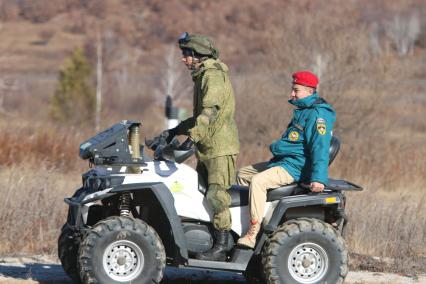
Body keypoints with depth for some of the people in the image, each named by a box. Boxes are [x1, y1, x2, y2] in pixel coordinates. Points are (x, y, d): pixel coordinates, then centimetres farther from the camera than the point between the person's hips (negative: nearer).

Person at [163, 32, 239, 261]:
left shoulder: (214, 76, -13)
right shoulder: (202, 77, 20)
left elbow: (210, 111, -27)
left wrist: (192, 137, -36)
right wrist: (176, 130, 24)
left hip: (220, 148, -11)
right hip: (206, 149, 11)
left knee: (216, 196, -12)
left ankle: (221, 248, -12)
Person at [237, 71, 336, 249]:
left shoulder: (317, 114, -16)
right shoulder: (302, 111, 18)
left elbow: (320, 148, -26)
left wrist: (318, 178, -34)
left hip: (296, 167, -11)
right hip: (282, 161, 11)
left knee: (257, 181, -30)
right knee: (243, 174, 14)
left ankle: (252, 236, -32)